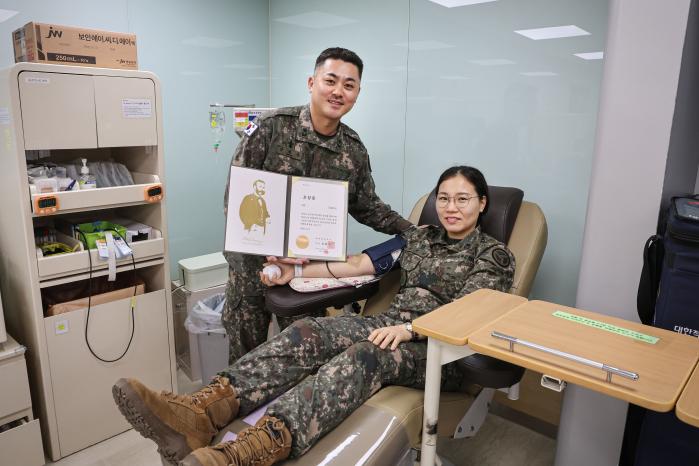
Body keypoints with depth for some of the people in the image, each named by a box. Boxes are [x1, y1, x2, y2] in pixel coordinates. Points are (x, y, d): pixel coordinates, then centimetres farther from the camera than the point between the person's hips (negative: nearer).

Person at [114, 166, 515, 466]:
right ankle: (202, 412, -43)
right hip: (391, 325, 5)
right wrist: (296, 271, 4)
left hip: (441, 351, -4)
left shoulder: (495, 255, 4)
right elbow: (357, 264, 12)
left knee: (364, 357, -38)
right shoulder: (421, 237, 18)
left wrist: (409, 329, -27)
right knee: (309, 334, -25)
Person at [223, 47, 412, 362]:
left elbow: (367, 206, 12)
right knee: (245, 354, 11)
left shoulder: (354, 151, -1)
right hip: (252, 261, -2)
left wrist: (411, 231, 0)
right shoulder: (271, 127, -13)